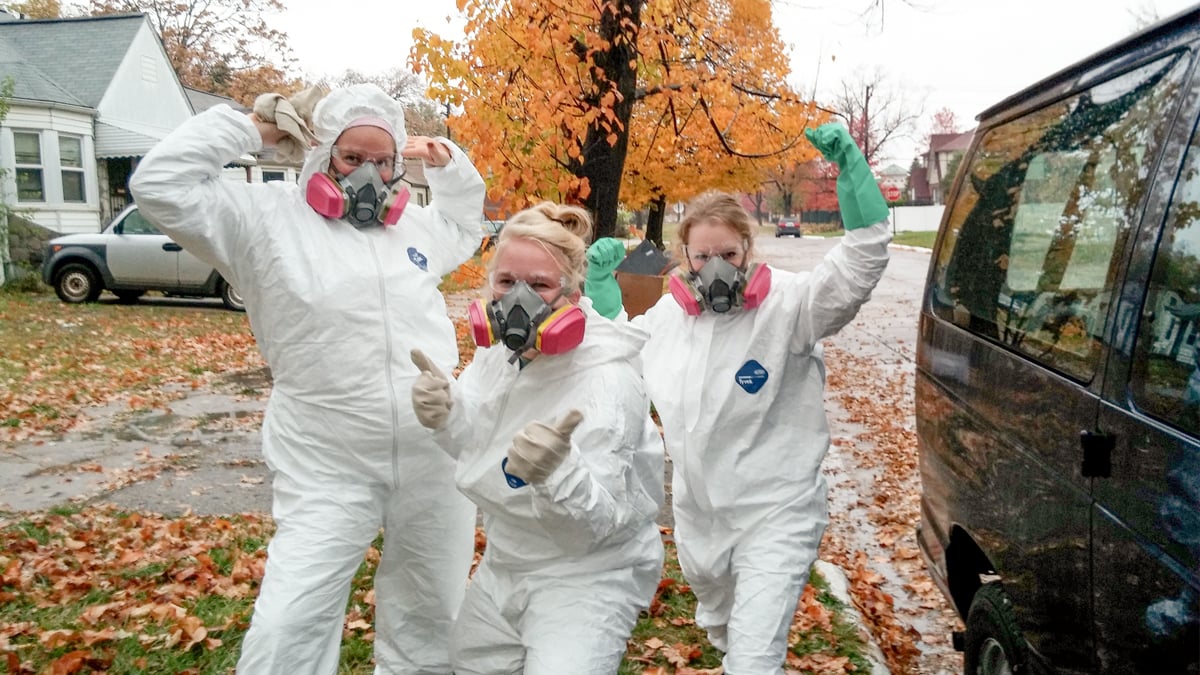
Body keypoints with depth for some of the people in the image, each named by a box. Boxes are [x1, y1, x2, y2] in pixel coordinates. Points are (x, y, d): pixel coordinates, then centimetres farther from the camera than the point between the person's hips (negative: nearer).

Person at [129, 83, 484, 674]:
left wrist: (446, 161, 15)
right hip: (328, 474, -4)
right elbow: (160, 185, -8)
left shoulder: (416, 224, 12)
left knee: (431, 618, 18)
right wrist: (250, 128, -5)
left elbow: (466, 223, 33)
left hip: (435, 464, 4)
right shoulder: (268, 219, -2)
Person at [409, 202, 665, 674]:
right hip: (504, 564, 7)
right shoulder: (500, 349, -6)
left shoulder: (607, 378, -27)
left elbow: (603, 521, -29)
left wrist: (558, 472, -48)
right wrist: (446, 416, -15)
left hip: (590, 574, -7)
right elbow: (480, 447, 6)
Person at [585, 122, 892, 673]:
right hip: (696, 516, 6)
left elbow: (863, 258, -27)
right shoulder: (669, 312, 0)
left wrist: (848, 163, -35)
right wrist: (600, 280, 6)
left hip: (775, 519, -6)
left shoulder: (787, 303, -17)